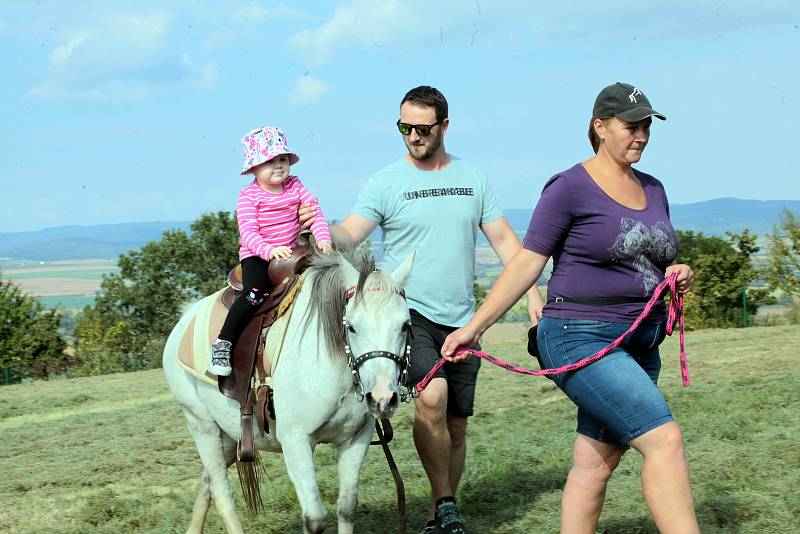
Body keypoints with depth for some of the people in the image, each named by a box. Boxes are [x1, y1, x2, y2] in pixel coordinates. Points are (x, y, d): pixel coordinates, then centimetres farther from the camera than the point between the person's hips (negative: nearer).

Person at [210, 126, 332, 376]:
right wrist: (269, 250, -35)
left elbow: (314, 210, -3)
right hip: (256, 255, -5)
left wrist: (323, 237, -21)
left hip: (289, 252, 5)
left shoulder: (295, 186, 6)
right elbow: (248, 232, -18)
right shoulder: (248, 196, -8)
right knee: (255, 295, -27)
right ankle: (223, 344, -18)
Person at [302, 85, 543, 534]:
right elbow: (349, 236, -13)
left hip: (461, 320, 4)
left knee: (456, 426, 9)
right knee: (432, 395, -28)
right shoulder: (386, 182, -3)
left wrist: (533, 294, 3)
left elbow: (504, 239, 11)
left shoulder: (472, 177, 8)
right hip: (408, 314, -4)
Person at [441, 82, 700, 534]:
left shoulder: (653, 190, 14)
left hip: (641, 344, 7)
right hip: (581, 339, -7)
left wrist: (677, 275, 2)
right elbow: (527, 264, -6)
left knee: (595, 465, 10)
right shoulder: (570, 188, -7)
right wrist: (474, 327, -9)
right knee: (665, 440, -20)